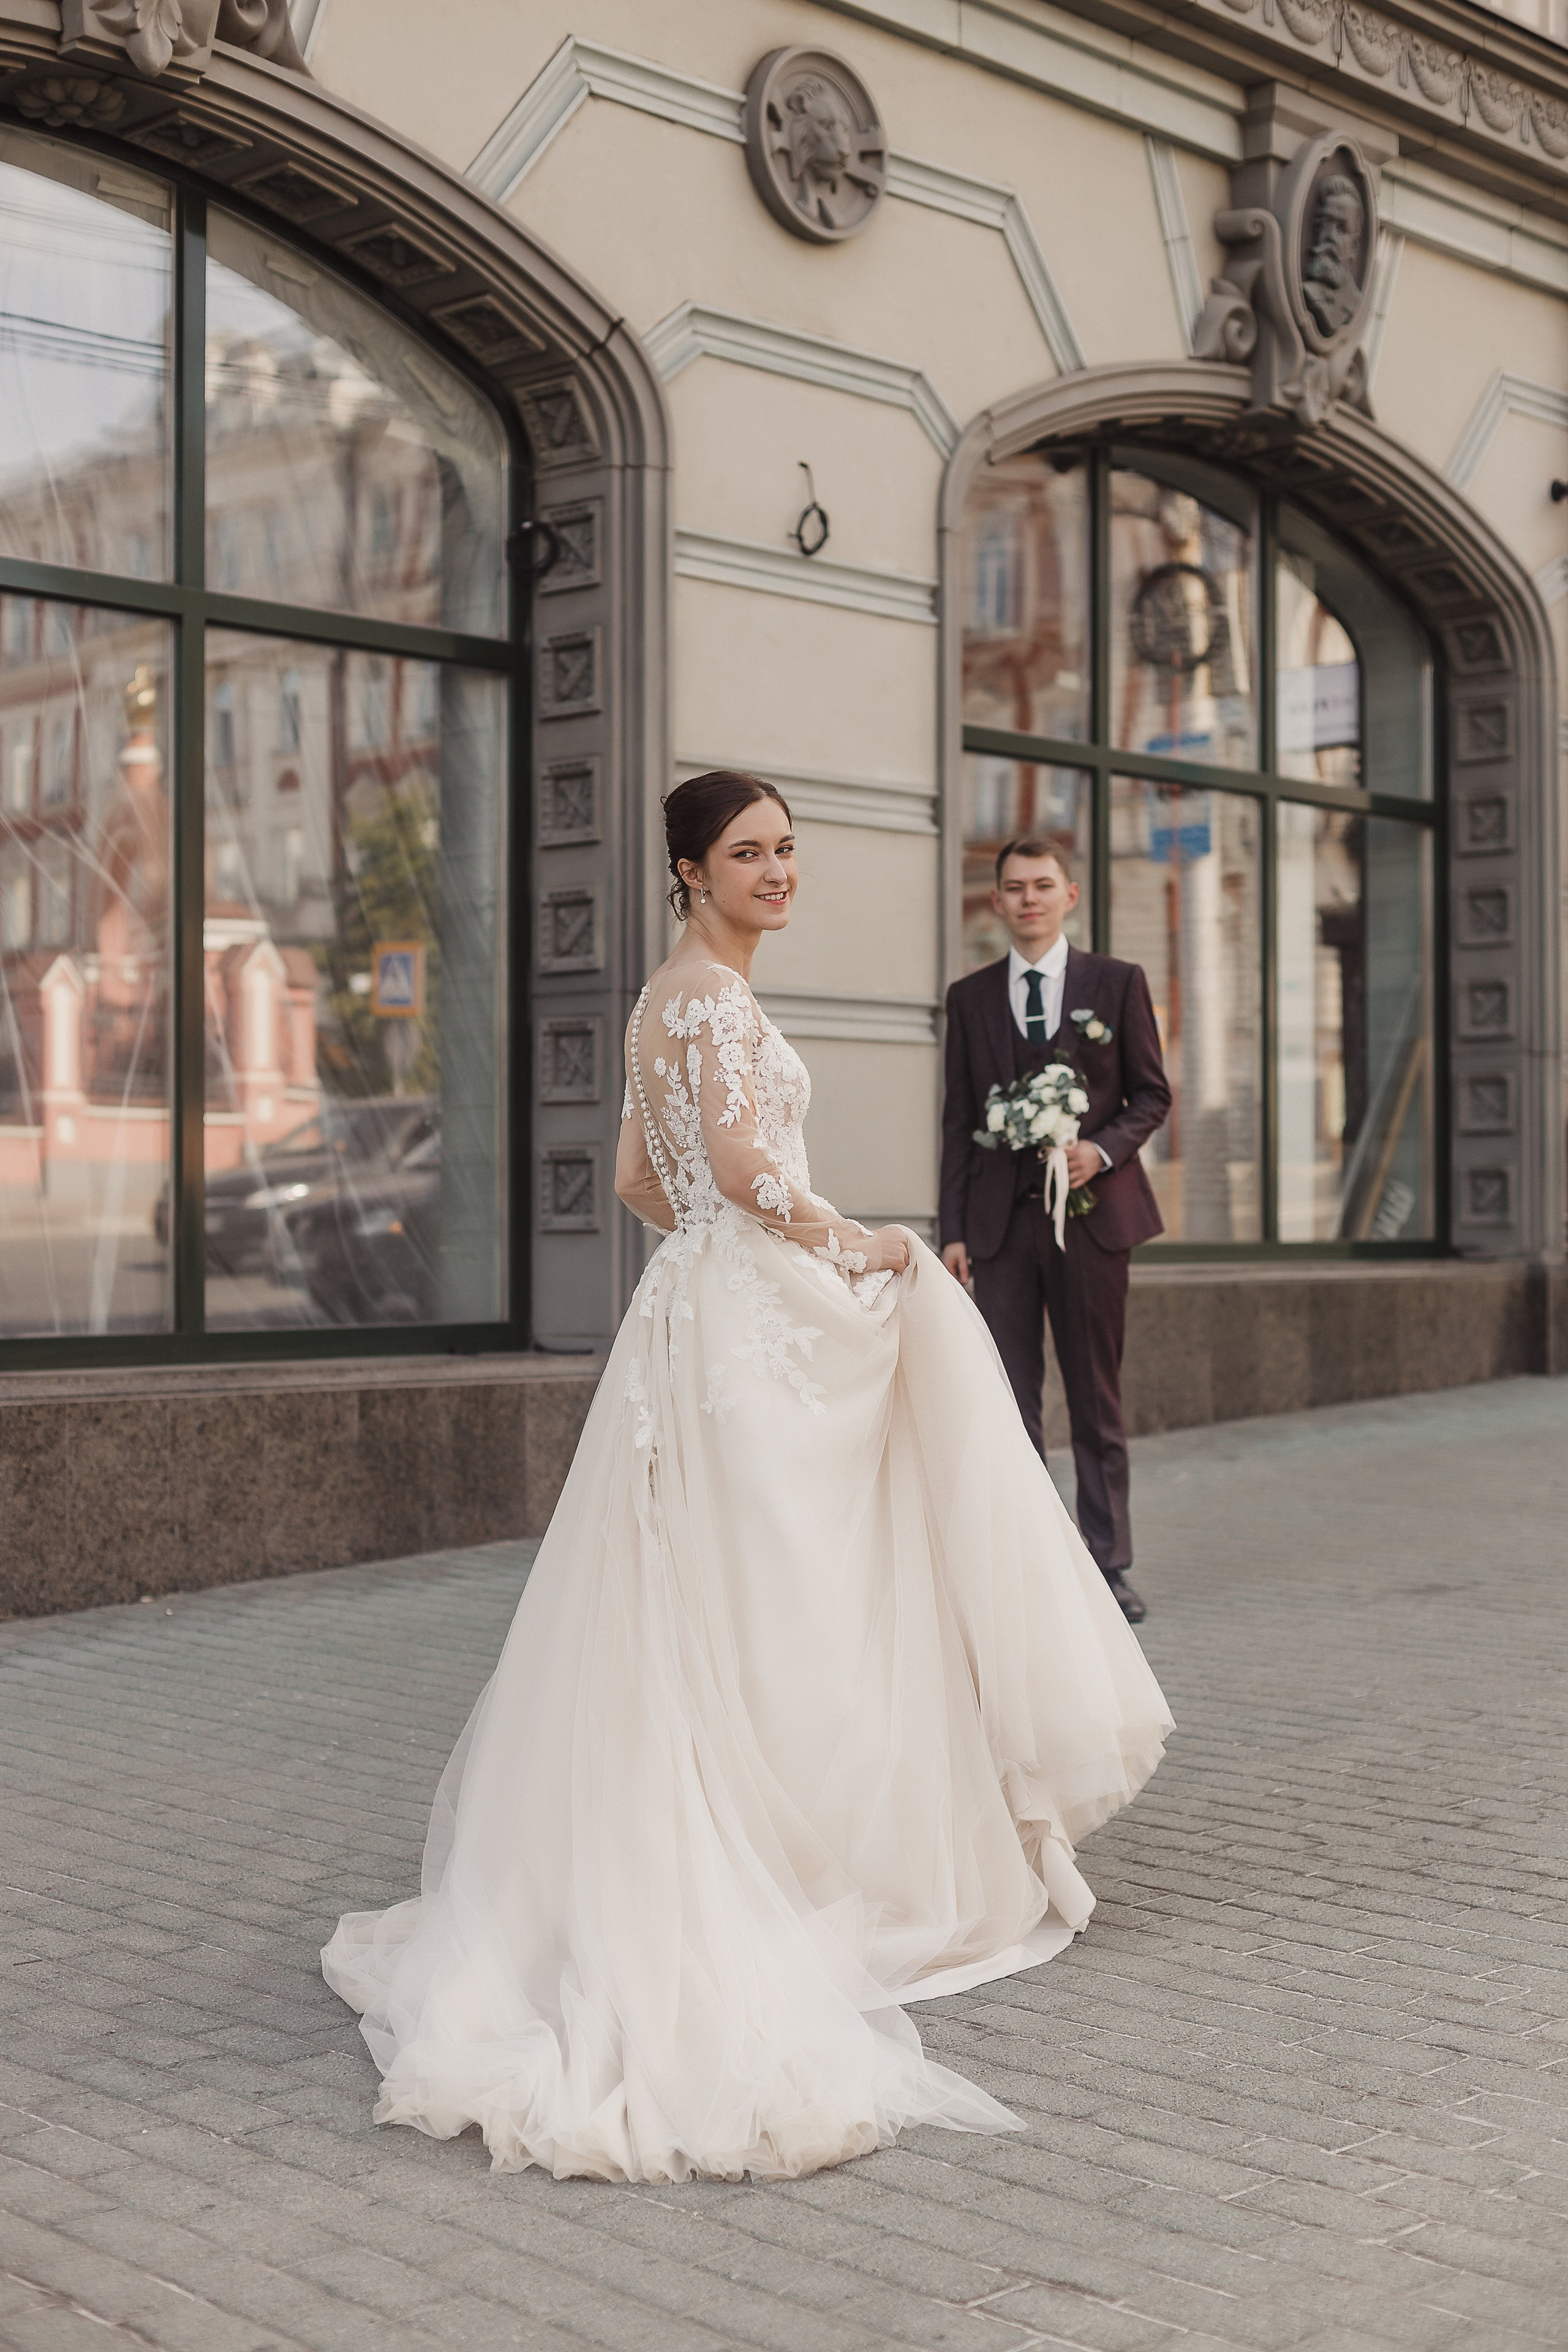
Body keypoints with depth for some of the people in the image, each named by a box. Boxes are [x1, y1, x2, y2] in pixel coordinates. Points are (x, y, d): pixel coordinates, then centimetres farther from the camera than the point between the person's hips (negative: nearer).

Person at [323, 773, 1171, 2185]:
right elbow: (743, 1157, -22)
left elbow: (640, 1180, 23)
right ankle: (770, 1888, 3)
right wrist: (849, 1246, -11)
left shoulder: (666, 997, 19)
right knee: (765, 1604, -4)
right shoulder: (715, 987, -11)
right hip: (750, 1327, -10)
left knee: (704, 1609, 12)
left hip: (700, 1306, 10)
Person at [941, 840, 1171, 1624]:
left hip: (1091, 1213, -1)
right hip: (1001, 1220, 1)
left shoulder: (1118, 983, 6)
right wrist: (953, 1230, 3)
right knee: (1009, 1401, 0)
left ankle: (1107, 1566, 13)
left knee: (1097, 1398, 5)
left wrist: (1102, 1148, -13)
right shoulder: (970, 997, 10)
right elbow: (958, 1120, 9)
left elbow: (1153, 1094, 7)